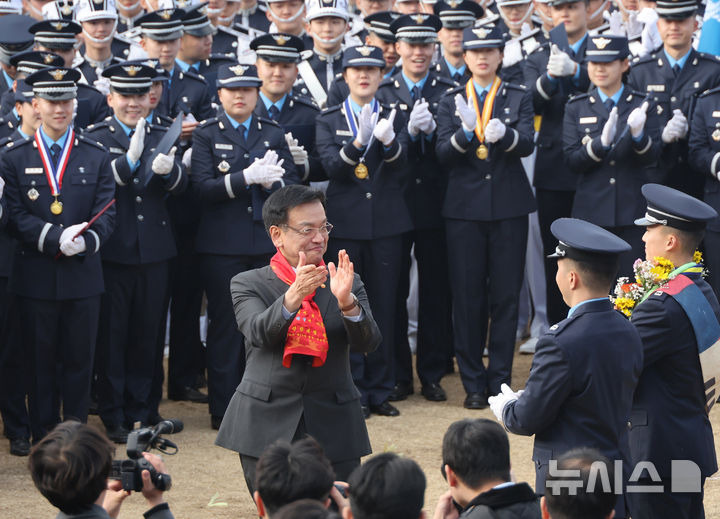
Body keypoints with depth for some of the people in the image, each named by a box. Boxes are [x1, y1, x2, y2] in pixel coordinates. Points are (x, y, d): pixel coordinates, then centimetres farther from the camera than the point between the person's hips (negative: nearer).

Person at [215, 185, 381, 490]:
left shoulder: (348, 284, 10)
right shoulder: (248, 285, 4)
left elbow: (368, 342, -5)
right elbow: (259, 333, -15)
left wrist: (346, 301, -24)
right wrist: (294, 296, -32)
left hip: (333, 429, 1)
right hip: (267, 428, -1)